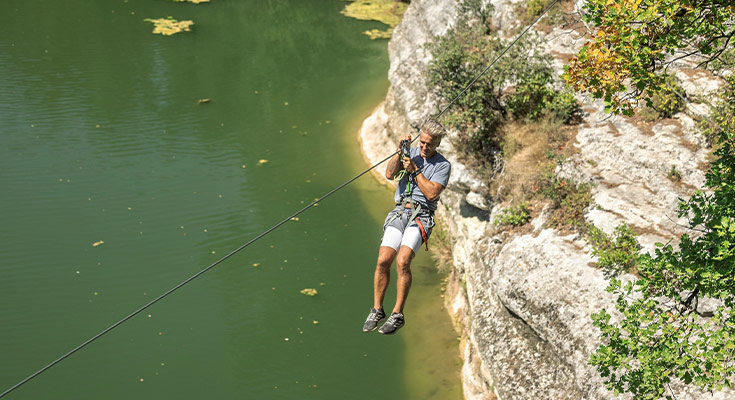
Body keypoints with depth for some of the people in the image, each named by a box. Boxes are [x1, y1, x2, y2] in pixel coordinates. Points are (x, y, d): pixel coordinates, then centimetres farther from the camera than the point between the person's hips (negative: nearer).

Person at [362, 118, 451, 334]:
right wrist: (400, 151, -11)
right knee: (383, 260, -13)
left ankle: (397, 315, -11)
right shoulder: (410, 153, 14)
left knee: (402, 261, -23)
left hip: (421, 215, -3)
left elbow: (431, 193, -8)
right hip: (399, 212, 3)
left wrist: (415, 170, -8)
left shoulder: (443, 165, 4)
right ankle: (377, 310, 3)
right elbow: (389, 174, -1)